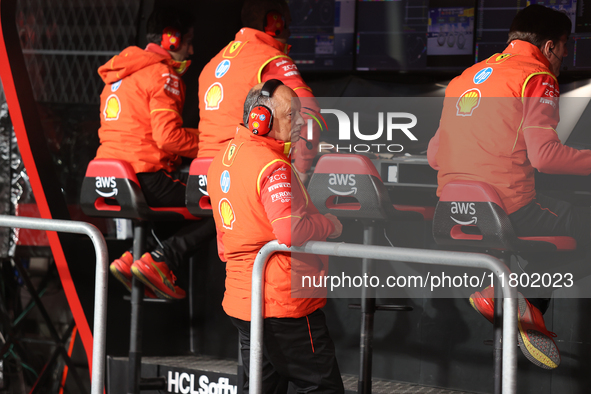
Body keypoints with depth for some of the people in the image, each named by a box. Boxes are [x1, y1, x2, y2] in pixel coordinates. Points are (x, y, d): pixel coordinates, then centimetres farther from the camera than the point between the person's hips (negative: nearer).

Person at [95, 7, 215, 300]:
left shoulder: (120, 76, 23)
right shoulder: (162, 74, -7)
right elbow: (169, 137, -17)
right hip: (145, 180, -9)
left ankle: (132, 258, 9)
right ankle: (159, 262, -15)